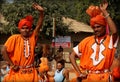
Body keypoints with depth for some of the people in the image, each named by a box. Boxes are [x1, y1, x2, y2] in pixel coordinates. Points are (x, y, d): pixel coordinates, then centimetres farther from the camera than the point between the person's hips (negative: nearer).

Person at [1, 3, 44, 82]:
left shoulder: (33, 37, 3)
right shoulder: (14, 38, -7)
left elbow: (39, 25, -7)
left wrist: (41, 12, -21)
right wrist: (12, 65, -12)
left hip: (31, 73, 4)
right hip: (17, 72, -3)